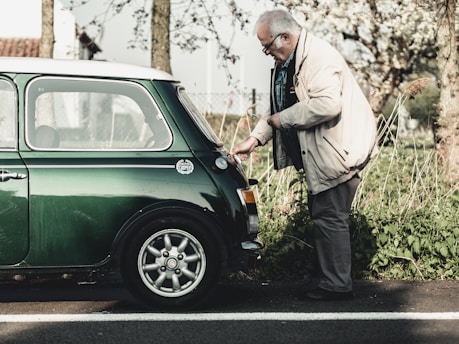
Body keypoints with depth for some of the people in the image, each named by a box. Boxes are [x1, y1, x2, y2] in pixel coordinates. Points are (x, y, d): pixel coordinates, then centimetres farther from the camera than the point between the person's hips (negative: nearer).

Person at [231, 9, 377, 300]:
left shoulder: (319, 57, -19)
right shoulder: (286, 64, 14)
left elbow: (327, 104, -32)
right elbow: (279, 107, 21)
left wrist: (284, 119, -21)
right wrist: (256, 138, 8)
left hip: (338, 151, -11)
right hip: (319, 154, 11)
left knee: (330, 217, -6)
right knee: (320, 214, 15)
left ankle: (336, 284, 3)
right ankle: (324, 277, 25)